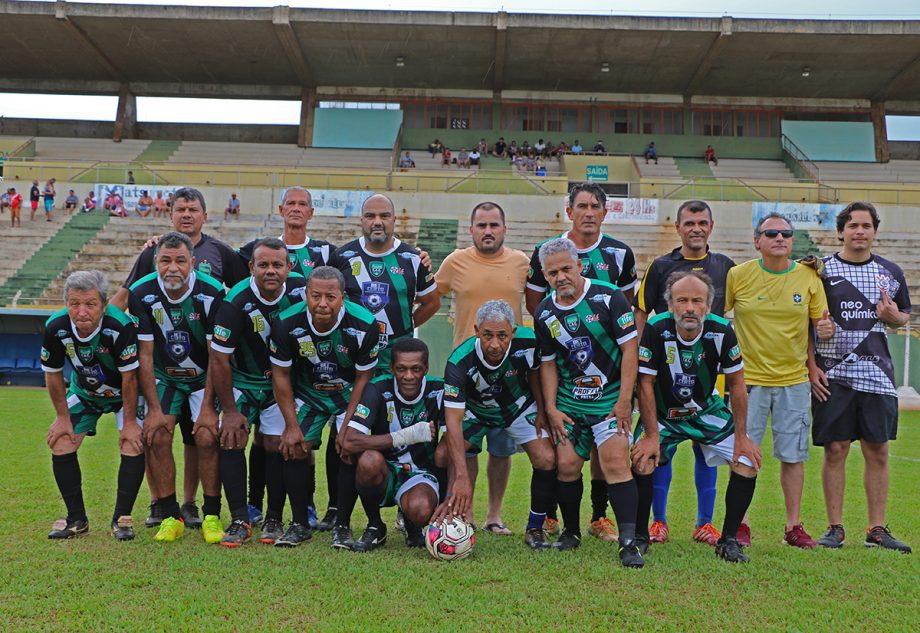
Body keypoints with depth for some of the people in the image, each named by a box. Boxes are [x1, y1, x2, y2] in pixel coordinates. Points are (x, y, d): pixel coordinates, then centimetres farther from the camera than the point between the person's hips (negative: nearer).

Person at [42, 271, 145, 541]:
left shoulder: (121, 326, -36)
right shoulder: (56, 327, -24)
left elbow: (129, 377, -25)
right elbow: (53, 373, -7)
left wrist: (129, 422, -18)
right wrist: (63, 417, -2)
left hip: (123, 394, -3)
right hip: (83, 392, 4)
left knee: (133, 446, -18)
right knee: (61, 445, -5)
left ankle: (122, 518, -3)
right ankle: (77, 519, 11)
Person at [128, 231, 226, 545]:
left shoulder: (212, 293, -22)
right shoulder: (141, 293, -17)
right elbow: (144, 355, -12)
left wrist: (208, 407, -19)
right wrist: (154, 409, -14)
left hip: (204, 376, -2)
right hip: (163, 376, 2)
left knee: (207, 437, -17)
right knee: (157, 437, -14)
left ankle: (212, 516, -1)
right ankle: (170, 516, 1)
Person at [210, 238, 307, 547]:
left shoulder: (301, 290, -16)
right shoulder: (236, 301, -24)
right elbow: (219, 359, -16)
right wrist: (229, 411, -12)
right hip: (243, 380, -1)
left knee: (276, 444, -5)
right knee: (232, 439, -12)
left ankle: (274, 519, 9)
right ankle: (240, 520, -3)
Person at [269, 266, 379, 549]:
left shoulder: (365, 325, -25)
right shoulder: (286, 323, -22)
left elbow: (363, 377, -13)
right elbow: (281, 376, -10)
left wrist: (348, 425, -16)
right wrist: (291, 425, -12)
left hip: (350, 393, -1)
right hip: (307, 392, 2)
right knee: (293, 448, -9)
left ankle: (342, 526, 0)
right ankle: (299, 524, 7)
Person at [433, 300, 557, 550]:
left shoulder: (528, 341, -30)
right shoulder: (459, 362, -36)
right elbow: (453, 420, -39)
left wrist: (541, 410, -4)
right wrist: (462, 478, -45)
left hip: (519, 405, 1)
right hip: (476, 409, -1)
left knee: (546, 460, -17)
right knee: (443, 455, -20)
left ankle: (535, 529, 5)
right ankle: (447, 518, 3)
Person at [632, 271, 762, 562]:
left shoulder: (721, 330, -19)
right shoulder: (656, 329, -25)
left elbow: (736, 384, -7)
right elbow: (645, 384, -17)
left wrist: (741, 437, -7)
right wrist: (652, 435, -20)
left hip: (707, 410, 2)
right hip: (663, 413, -2)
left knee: (748, 462, -10)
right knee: (642, 461, -23)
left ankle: (728, 540, 7)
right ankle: (639, 537, -1)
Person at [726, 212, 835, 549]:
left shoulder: (809, 277, 2)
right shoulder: (737, 275, -3)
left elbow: (820, 323, 8)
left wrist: (826, 329, -14)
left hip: (794, 379, 2)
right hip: (748, 378, -2)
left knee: (793, 455, 6)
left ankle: (794, 526, 18)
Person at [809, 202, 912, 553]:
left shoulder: (891, 272, 11)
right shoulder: (821, 270, 2)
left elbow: (905, 314, 20)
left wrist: (894, 317, -4)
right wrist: (811, 365, -6)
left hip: (877, 374, 3)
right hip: (833, 375, -3)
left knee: (878, 451, 4)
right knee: (835, 449, 0)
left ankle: (877, 530, 14)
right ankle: (835, 528, 10)